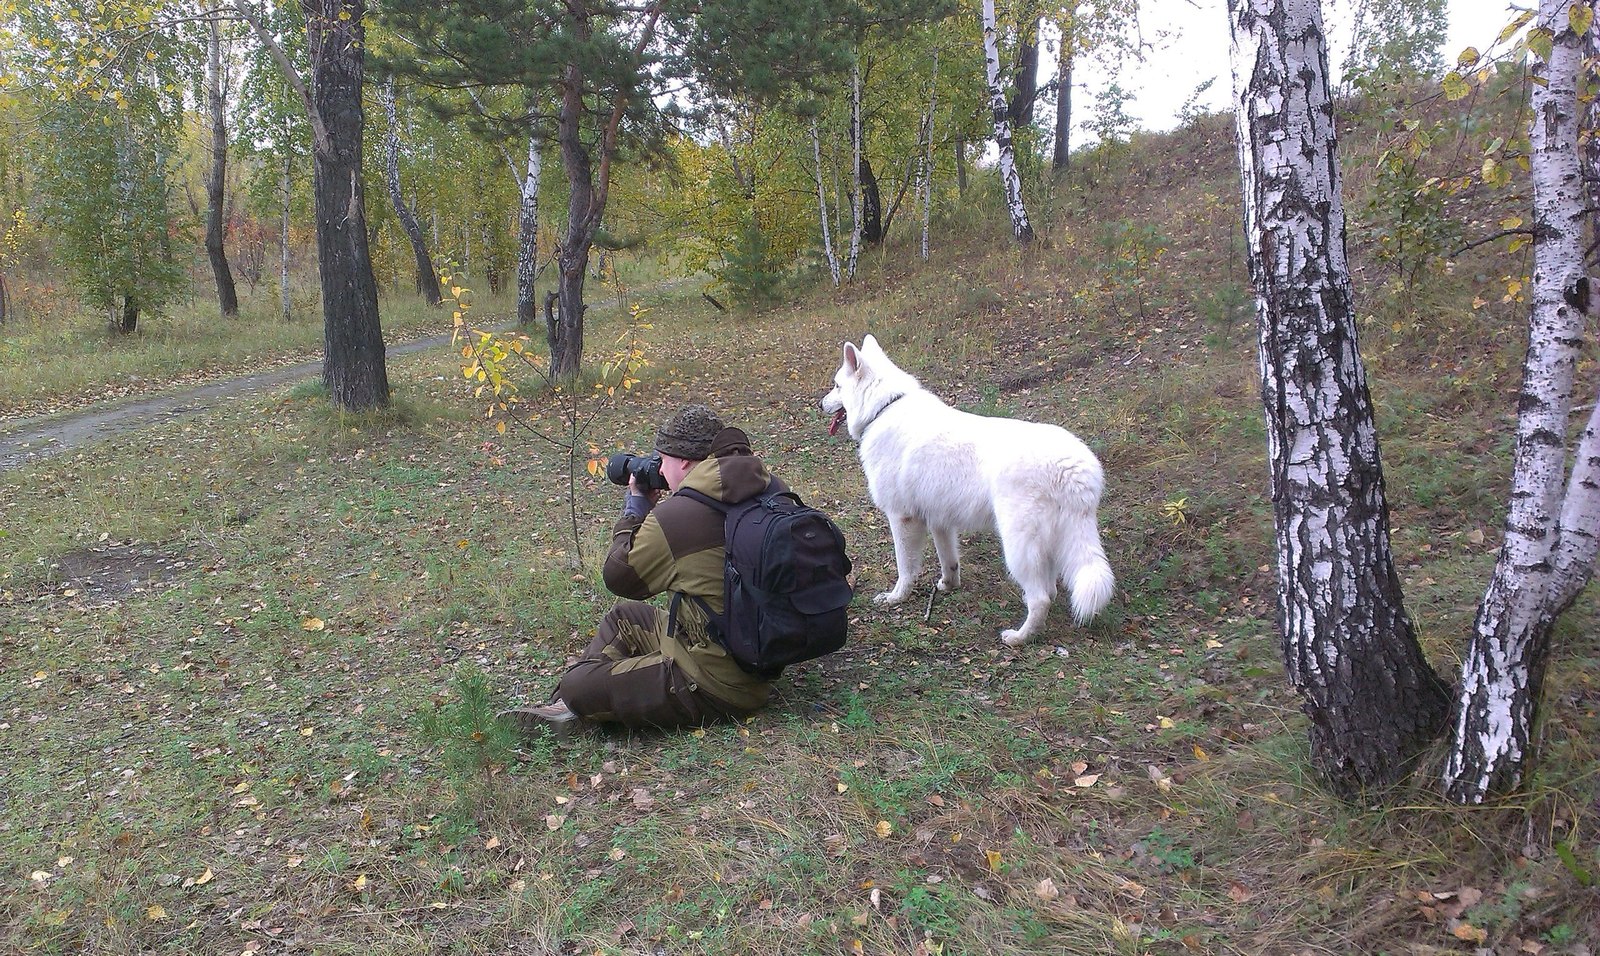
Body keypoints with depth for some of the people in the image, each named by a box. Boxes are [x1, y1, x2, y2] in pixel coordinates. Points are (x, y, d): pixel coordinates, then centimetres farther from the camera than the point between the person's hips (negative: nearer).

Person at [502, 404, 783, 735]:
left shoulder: (676, 516, -23)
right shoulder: (769, 488, -2)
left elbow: (619, 577, -5)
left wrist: (636, 505, 6)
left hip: (716, 687, -9)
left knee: (576, 687, -4)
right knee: (624, 617, 24)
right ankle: (565, 706, 25)